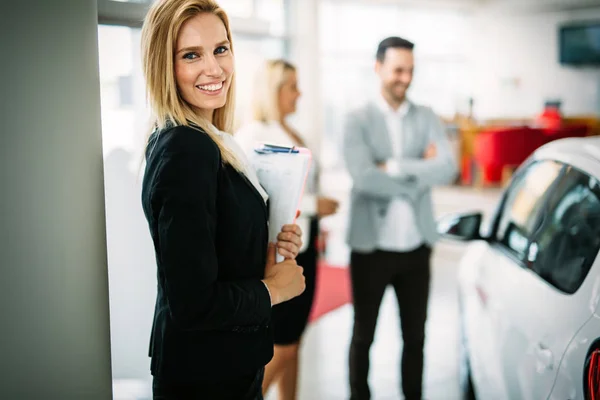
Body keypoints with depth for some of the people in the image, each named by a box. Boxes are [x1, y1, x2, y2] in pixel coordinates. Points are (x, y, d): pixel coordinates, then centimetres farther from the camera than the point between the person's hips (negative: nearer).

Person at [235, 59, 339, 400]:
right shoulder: (254, 135, -13)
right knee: (281, 346, -2)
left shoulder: (291, 133, 12)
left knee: (293, 343, 13)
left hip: (302, 247, 8)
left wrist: (317, 229, 11)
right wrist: (314, 205, -21)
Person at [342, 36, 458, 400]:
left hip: (416, 247, 3)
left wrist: (395, 167, -16)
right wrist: (419, 173, -13)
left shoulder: (427, 118, 4)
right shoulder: (358, 121, -4)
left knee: (415, 336, 14)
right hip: (371, 247, -2)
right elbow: (364, 178, -19)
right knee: (363, 336, 13)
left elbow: (448, 169, -11)